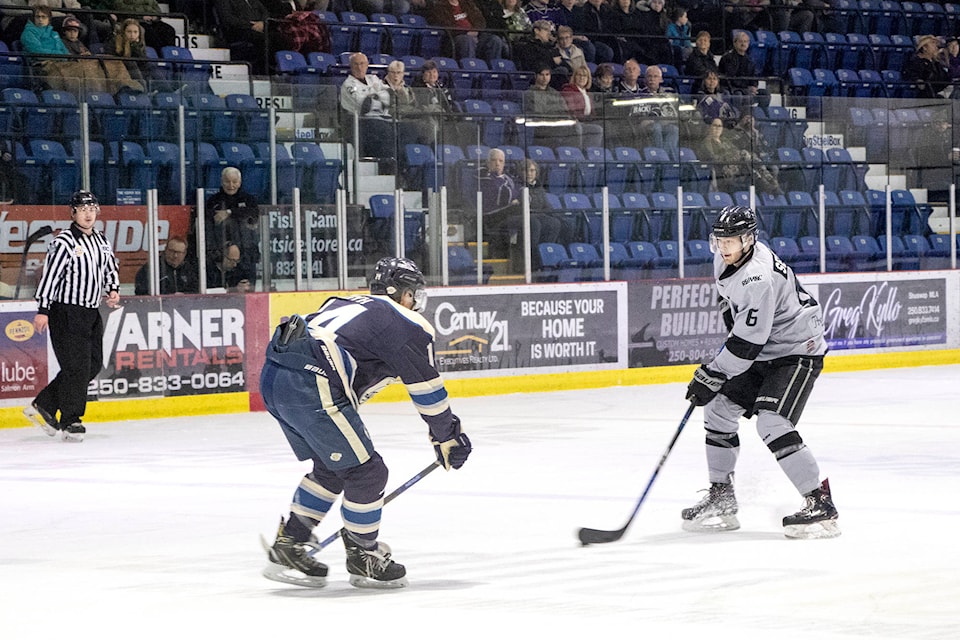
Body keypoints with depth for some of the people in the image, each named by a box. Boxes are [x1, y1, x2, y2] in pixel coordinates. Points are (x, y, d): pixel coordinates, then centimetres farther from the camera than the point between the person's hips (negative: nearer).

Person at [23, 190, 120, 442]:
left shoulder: (101, 241, 12)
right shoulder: (64, 242, -12)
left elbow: (111, 268, 23)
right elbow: (49, 275, -15)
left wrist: (113, 290, 4)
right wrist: (43, 310, -18)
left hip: (91, 313, 8)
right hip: (66, 313, -8)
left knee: (93, 365, 8)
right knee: (77, 366, -10)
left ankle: (43, 406, 14)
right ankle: (70, 422, 0)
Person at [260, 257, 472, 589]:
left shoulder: (345, 304, 31)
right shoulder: (409, 326, 7)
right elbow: (428, 391, 10)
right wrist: (448, 439, 23)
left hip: (272, 376, 9)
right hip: (310, 386, -9)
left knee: (332, 468, 24)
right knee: (366, 471, 6)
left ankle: (288, 545, 25)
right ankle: (363, 557, 18)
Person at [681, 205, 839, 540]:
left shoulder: (758, 279, -31)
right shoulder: (725, 258, -3)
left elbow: (747, 343, -30)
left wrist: (711, 376, -25)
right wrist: (728, 309, 23)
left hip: (797, 352, -10)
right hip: (762, 352, 10)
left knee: (772, 423, -25)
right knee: (719, 409, 10)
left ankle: (821, 505, -22)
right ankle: (721, 500, 21)